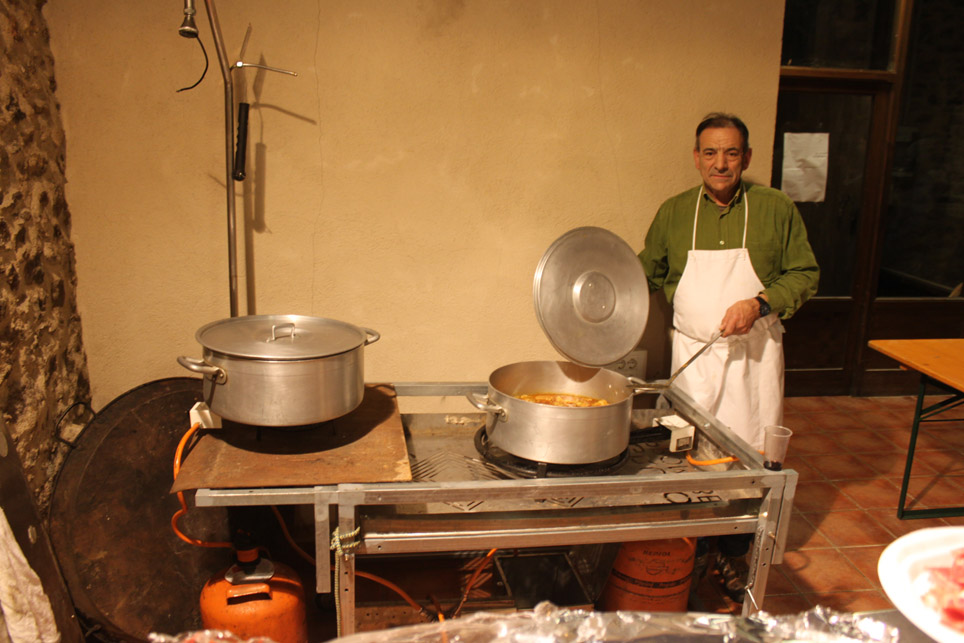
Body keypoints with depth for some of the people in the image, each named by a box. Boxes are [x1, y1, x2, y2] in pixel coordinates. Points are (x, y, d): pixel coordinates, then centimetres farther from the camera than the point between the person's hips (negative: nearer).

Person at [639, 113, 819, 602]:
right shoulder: (673, 213, 5)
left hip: (753, 354, -1)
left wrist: (759, 304, -13)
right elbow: (647, 271, 17)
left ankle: (734, 556, 22)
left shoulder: (776, 208, 0)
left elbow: (804, 274, 2)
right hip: (693, 353, 1)